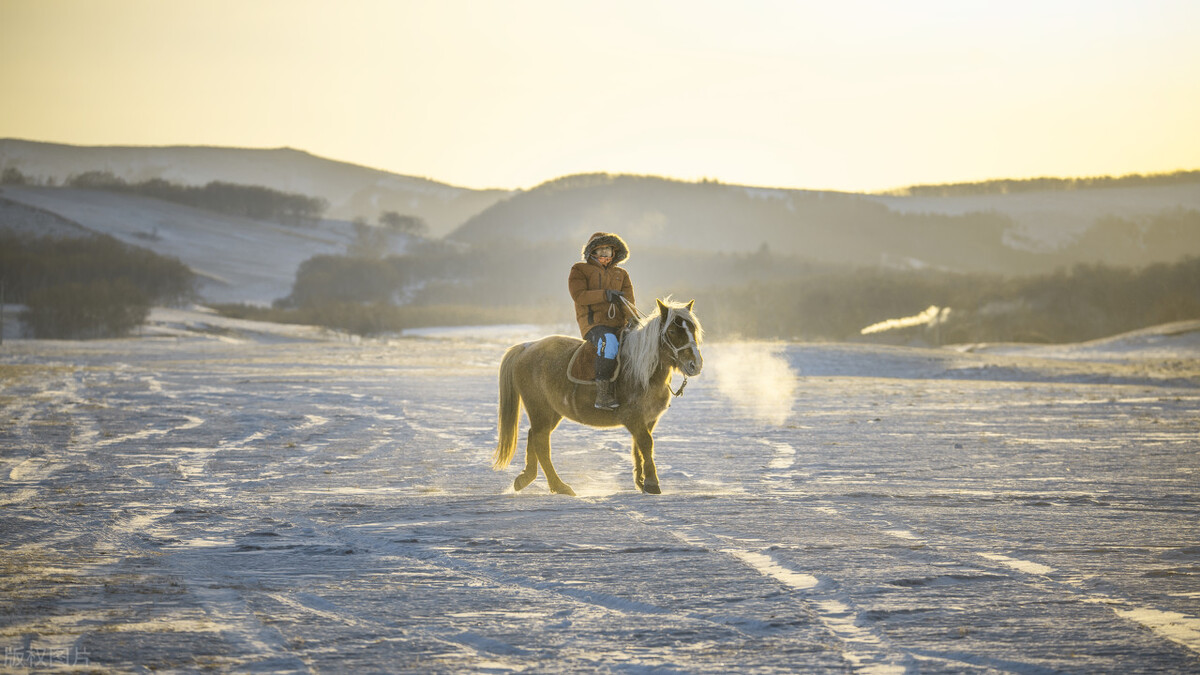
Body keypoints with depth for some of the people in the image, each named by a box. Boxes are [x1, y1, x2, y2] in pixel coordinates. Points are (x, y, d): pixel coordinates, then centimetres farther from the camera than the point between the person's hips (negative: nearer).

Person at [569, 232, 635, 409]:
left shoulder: (621, 274, 24)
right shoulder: (579, 270, 12)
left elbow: (628, 302, 10)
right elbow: (579, 295, -6)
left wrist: (633, 321, -12)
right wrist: (605, 294, -17)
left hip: (618, 326, 6)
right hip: (593, 324, -6)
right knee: (609, 342, -38)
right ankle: (602, 394, -42)